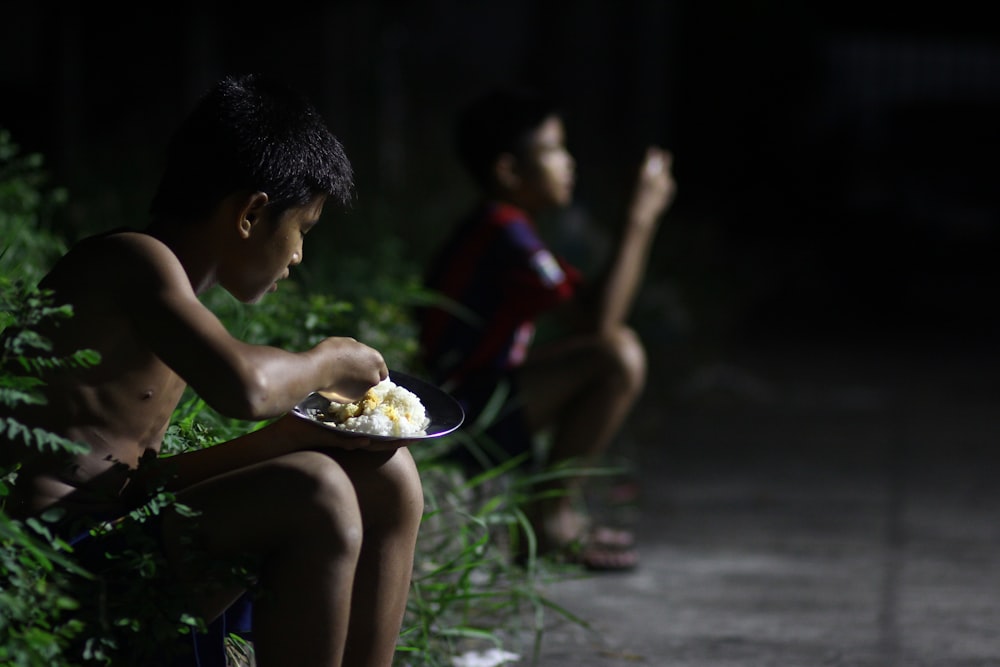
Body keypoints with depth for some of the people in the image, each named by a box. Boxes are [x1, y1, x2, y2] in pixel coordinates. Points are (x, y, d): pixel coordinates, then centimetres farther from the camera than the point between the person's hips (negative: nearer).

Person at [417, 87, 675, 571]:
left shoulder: (497, 225, 15)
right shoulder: (505, 232, -17)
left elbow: (591, 303, 15)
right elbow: (597, 317, -24)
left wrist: (646, 216, 7)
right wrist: (639, 218, -17)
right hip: (455, 419, -11)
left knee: (610, 346, 23)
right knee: (617, 355, -21)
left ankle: (560, 509, 17)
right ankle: (551, 518, -12)